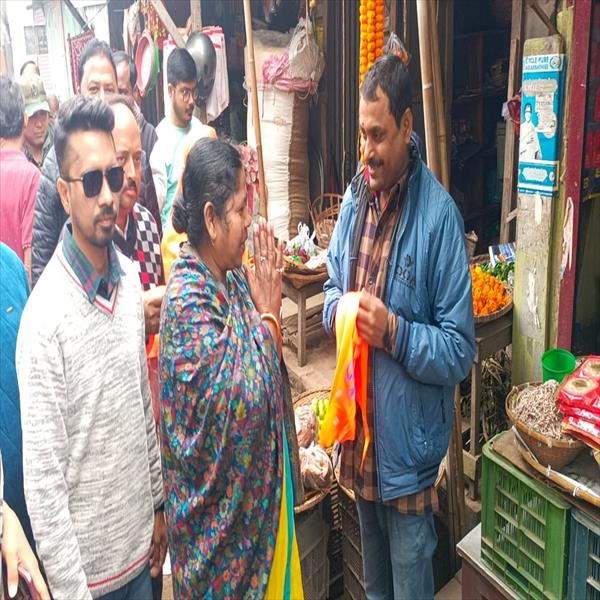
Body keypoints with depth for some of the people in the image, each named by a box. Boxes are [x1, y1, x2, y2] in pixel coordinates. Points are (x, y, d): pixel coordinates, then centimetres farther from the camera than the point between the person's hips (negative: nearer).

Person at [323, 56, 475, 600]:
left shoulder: (439, 215, -18)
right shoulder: (355, 197, 2)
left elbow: (461, 351, -17)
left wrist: (394, 332, -28)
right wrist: (336, 312, -9)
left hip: (408, 440, -6)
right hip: (361, 431, 6)